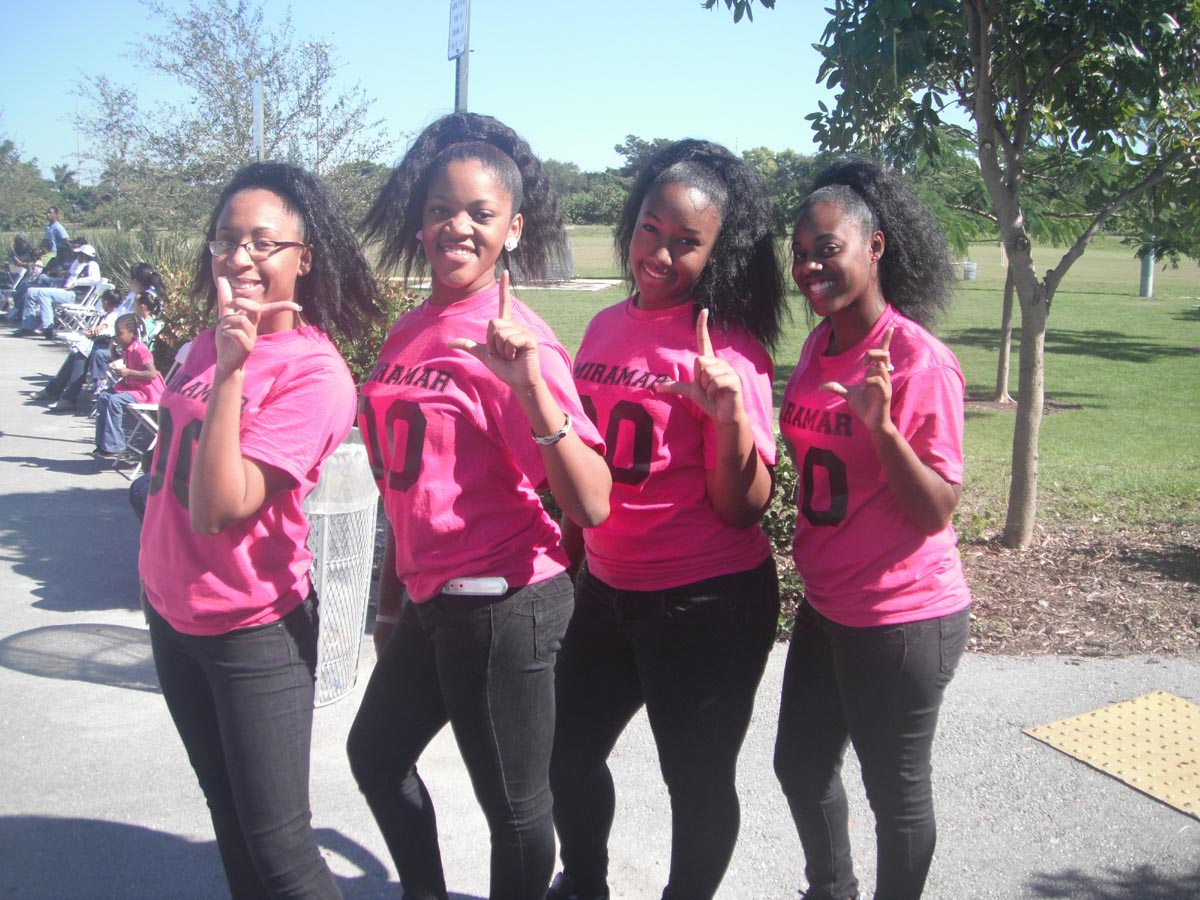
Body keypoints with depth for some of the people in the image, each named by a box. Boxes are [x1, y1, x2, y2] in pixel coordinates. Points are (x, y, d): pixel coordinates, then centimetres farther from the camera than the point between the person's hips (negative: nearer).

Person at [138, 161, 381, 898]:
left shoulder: (313, 373, -21)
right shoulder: (212, 342, 2)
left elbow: (219, 509, -29)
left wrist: (231, 370, -33)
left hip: (252, 631, -7)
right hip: (173, 613, 8)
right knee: (228, 809, 23)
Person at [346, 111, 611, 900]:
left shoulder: (513, 339, -17)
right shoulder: (409, 333, 6)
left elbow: (591, 505, -25)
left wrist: (530, 385, -35)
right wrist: (392, 599, 22)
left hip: (503, 604, -9)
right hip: (430, 598, 9)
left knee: (514, 805, 8)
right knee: (376, 753, 26)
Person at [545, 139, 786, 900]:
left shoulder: (727, 351, -15)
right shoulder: (606, 329, 4)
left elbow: (744, 508, -17)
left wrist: (732, 416, -32)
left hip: (708, 605, -7)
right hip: (608, 588, 7)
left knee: (697, 778, 10)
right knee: (569, 751, 21)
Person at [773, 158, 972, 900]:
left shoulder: (920, 361, -19)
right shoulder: (818, 345, 4)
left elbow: (939, 512, -19)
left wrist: (883, 426, -32)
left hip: (904, 620, -8)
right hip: (826, 608, 8)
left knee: (896, 790, 9)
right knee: (800, 764, 22)